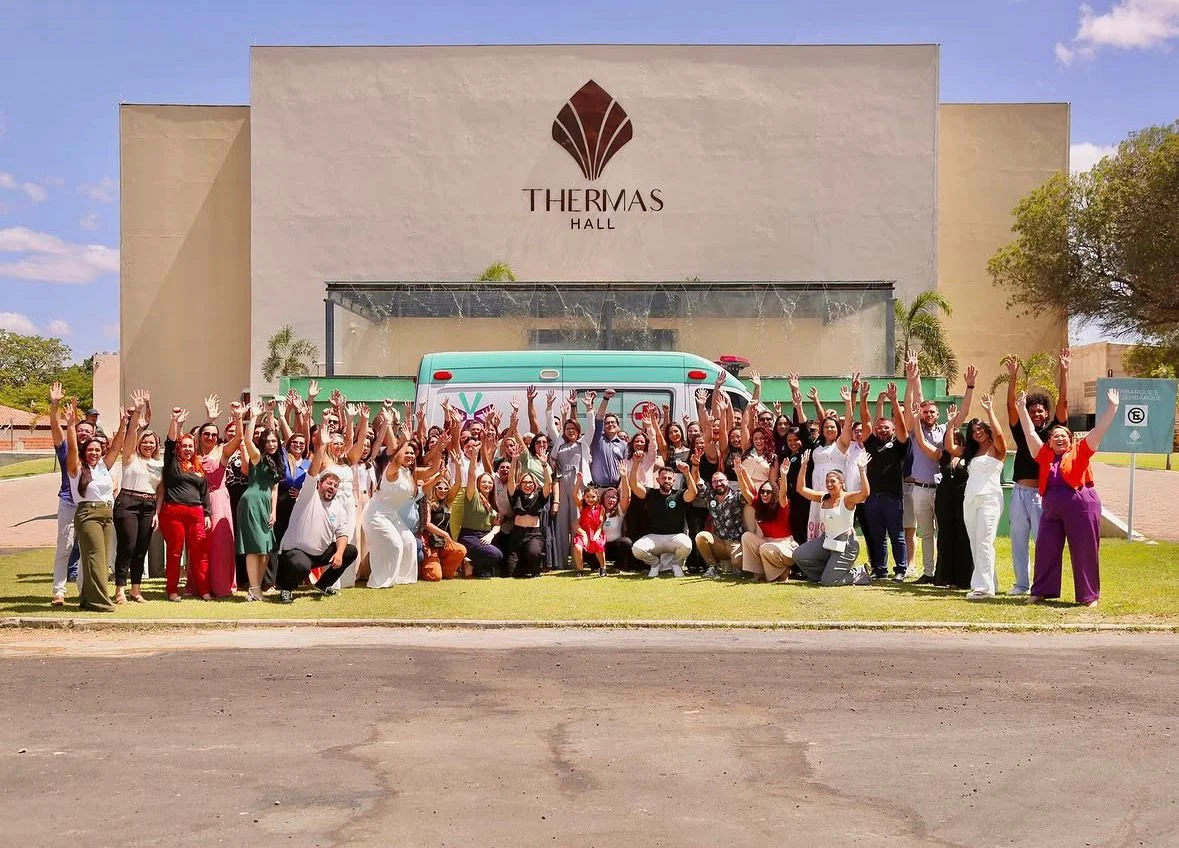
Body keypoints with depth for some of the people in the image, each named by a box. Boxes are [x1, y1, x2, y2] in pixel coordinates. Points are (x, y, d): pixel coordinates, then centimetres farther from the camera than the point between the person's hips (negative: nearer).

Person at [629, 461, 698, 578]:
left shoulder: (679, 495, 4)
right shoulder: (651, 494, 7)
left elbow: (693, 492, -18)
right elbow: (633, 485, -8)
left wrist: (687, 473, -32)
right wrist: (636, 462, -19)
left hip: (675, 537, -1)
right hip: (654, 537, 1)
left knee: (686, 545, -35)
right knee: (636, 549, -28)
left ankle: (676, 564, 3)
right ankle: (655, 563, 8)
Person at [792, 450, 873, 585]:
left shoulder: (847, 498, -14)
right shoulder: (823, 498, 5)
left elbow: (865, 493, -34)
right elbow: (801, 488, 5)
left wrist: (862, 470, -40)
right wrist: (804, 466, -2)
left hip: (845, 544, -7)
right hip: (826, 541, 7)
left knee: (828, 581, -12)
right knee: (799, 555, -6)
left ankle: (859, 575, 15)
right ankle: (828, 571, 13)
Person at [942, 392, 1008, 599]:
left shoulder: (996, 449, 1)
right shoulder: (970, 451, 20)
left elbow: (998, 434, -19)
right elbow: (949, 447, 12)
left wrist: (989, 411, -16)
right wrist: (951, 423, 8)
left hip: (989, 498, -8)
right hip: (970, 499, 8)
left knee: (984, 542, -15)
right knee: (974, 543, 6)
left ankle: (984, 586, -17)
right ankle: (985, 584, 11)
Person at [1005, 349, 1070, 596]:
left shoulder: (1052, 430, 5)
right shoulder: (1021, 432, 10)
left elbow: (1063, 402, -3)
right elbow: (1011, 406, 0)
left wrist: (1064, 371, -10)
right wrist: (1013, 377, -10)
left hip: (1043, 492, -3)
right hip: (1020, 491, 3)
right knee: (1018, 539, 7)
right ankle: (1022, 583, 17)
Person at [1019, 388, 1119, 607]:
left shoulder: (1080, 452, 4)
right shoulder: (1045, 455, 12)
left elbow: (1099, 430, 1)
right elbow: (1030, 432, 15)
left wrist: (1112, 407, -5)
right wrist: (1022, 408, 14)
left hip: (1081, 508, -3)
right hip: (1052, 509, 4)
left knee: (1085, 552, 2)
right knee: (1046, 550, 7)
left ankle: (1089, 595, 12)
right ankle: (1041, 591, 19)